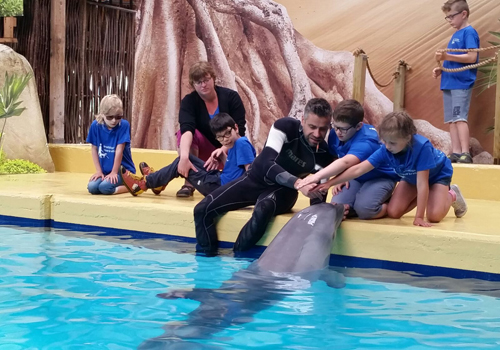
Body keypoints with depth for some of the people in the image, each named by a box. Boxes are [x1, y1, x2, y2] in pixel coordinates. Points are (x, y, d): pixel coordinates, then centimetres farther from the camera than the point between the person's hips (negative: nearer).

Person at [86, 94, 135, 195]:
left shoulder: (124, 125, -14)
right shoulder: (95, 125, -5)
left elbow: (119, 150, -16)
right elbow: (94, 149, 3)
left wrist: (114, 172, -16)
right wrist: (99, 171, -2)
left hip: (124, 169, -5)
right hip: (105, 171, 5)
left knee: (105, 187, -29)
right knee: (92, 187, -20)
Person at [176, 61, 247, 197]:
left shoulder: (231, 97, -13)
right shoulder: (189, 101, -13)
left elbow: (238, 131, -21)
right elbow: (187, 129, -33)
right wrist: (184, 156, -52)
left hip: (229, 149, 0)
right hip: (205, 149, 0)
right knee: (183, 133, -30)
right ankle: (188, 183, -25)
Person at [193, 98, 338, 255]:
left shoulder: (324, 156, -18)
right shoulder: (285, 127, -23)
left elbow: (318, 198, -12)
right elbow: (267, 165, -34)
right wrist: (297, 183, -48)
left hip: (282, 190, -1)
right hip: (256, 179, 1)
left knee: (264, 209, -38)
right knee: (202, 209, -11)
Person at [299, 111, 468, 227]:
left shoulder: (421, 147, -43)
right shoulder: (386, 150, -30)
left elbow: (422, 184, -41)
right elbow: (358, 169, -31)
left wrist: (419, 217, -39)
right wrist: (329, 184, -39)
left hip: (437, 174, -5)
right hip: (411, 177, 5)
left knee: (434, 216, -25)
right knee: (393, 212, -12)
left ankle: (451, 195, 9)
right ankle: (422, 198, 16)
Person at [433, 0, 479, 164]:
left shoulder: (469, 32, -7)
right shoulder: (456, 35, 20)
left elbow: (472, 57, -18)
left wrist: (447, 56, -25)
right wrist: (441, 69, 10)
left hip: (461, 83, -9)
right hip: (449, 83, 9)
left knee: (460, 118, -15)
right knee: (451, 120, 5)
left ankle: (465, 154, -16)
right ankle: (456, 153, 6)